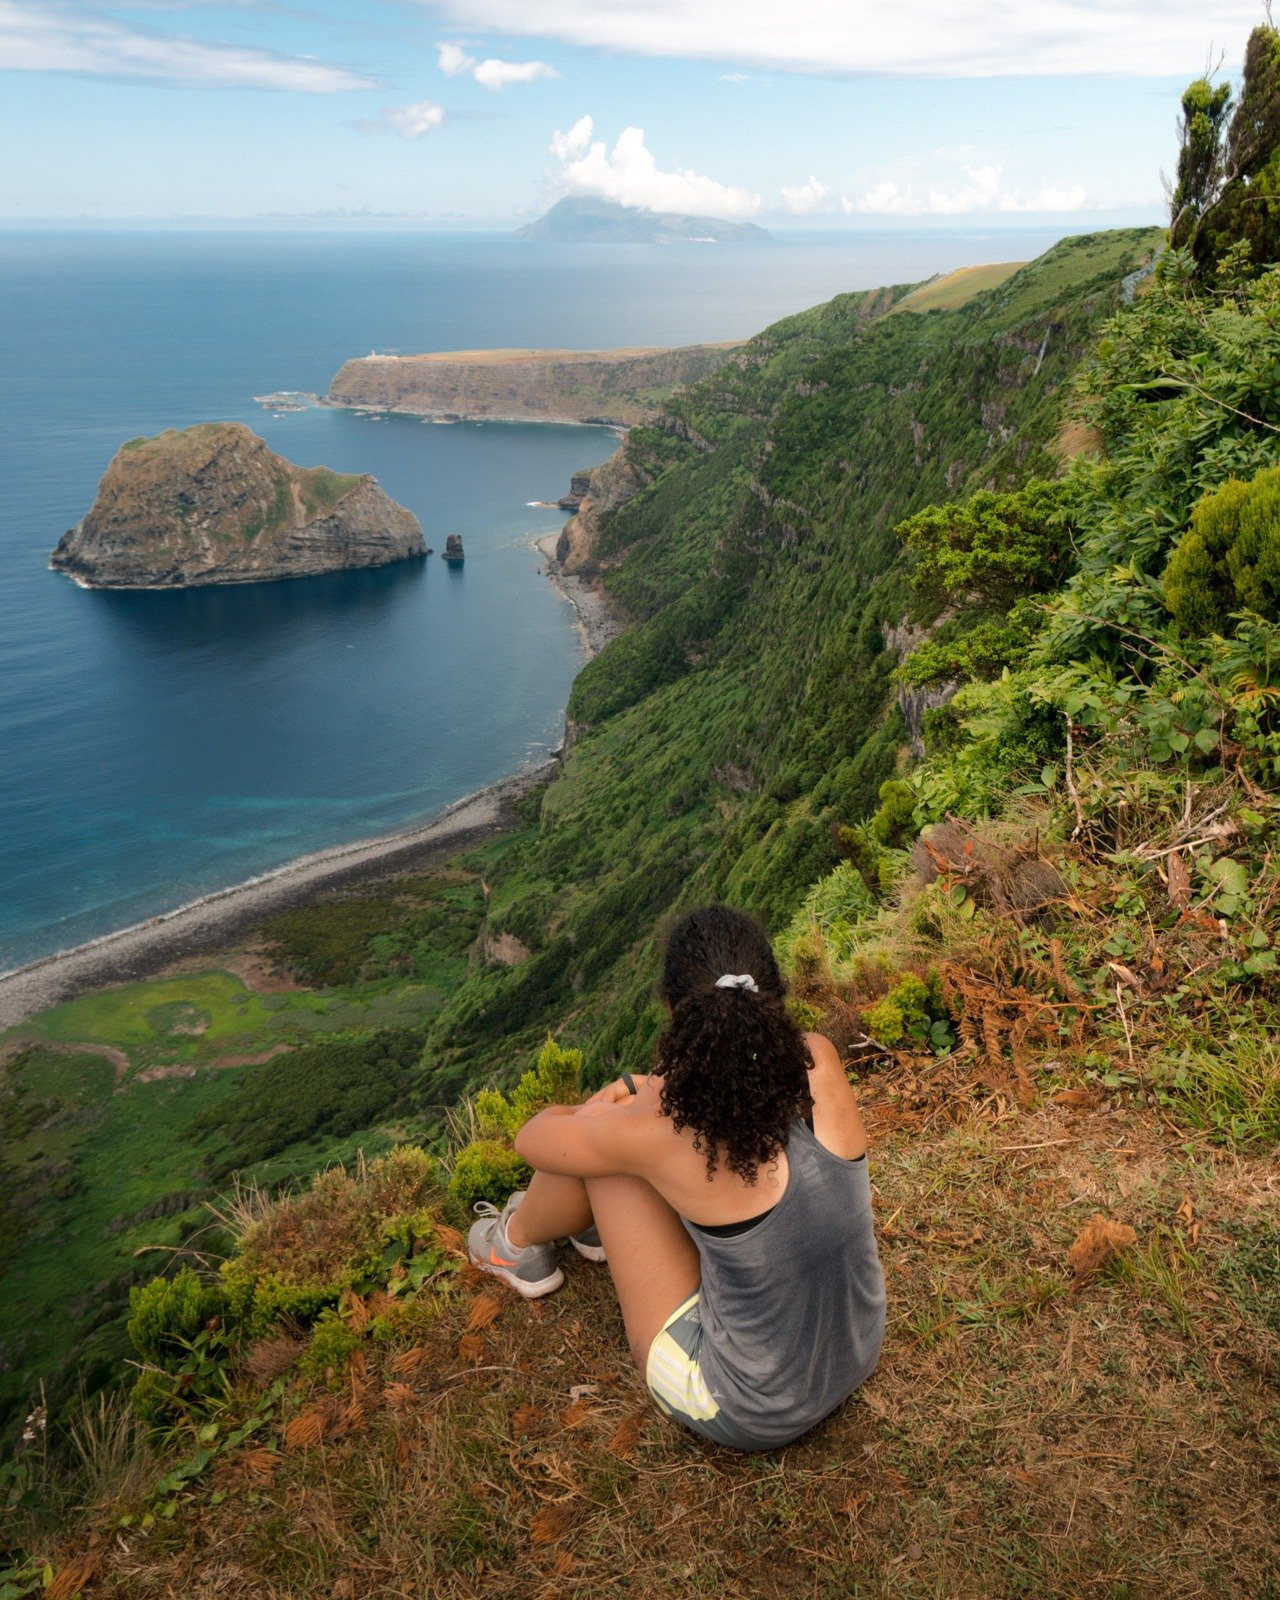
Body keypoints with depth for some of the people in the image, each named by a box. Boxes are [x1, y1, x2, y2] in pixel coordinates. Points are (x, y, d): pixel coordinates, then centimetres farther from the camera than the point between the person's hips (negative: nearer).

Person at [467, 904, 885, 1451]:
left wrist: (614, 1104, 12)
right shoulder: (820, 1065, -18)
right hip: (858, 1360, 5)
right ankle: (599, 1224, 43)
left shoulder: (661, 1135, -28)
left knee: (587, 1126, -1)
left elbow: (532, 1139, -6)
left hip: (747, 1416, -5)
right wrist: (650, 1087, 4)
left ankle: (519, 1247, 32)